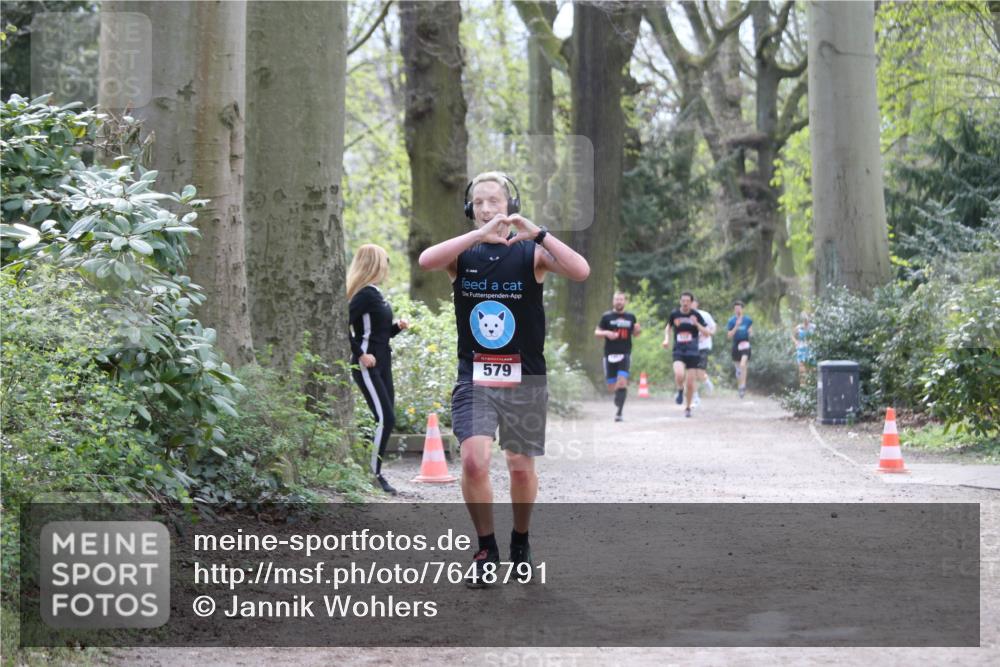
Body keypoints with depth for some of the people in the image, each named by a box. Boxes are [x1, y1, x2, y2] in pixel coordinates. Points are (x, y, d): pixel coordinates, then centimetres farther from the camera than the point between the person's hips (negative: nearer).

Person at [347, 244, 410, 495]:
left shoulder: (374, 294, 15)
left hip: (382, 364, 10)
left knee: (385, 420, 9)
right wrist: (360, 354, -20)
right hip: (367, 367, -10)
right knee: (385, 419, -12)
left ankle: (375, 472, 15)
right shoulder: (365, 294, -14)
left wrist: (397, 327, 6)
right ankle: (373, 474, -7)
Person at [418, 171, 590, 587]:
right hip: (474, 378, 0)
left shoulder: (531, 253, -2)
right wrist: (480, 234, -29)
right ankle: (486, 551, 2)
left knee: (522, 469, 7)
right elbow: (426, 261, -20)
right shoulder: (463, 253, 2)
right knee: (473, 462, -16)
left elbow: (581, 272, -19)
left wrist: (537, 233, -26)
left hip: (524, 380, 0)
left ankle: (520, 545, 31)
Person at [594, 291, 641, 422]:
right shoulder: (607, 317, 3)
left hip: (625, 354, 0)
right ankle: (618, 396, 37)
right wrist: (606, 333, -15)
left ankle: (619, 412, -13)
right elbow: (597, 332, 6)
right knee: (611, 386, 2)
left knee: (622, 382, -18)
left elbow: (634, 334, 21)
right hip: (610, 354, 0)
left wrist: (638, 330, -2)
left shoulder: (630, 317, 9)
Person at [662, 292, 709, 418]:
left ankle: (688, 407, 23)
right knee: (679, 375, -28)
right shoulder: (674, 314, 1)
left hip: (692, 352, 0)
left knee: (690, 383, 1)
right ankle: (680, 390, 6)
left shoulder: (696, 315, -2)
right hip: (678, 351, 0)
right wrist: (666, 339, 2)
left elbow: (706, 332, -2)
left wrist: (696, 324, -19)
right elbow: (668, 327, 20)